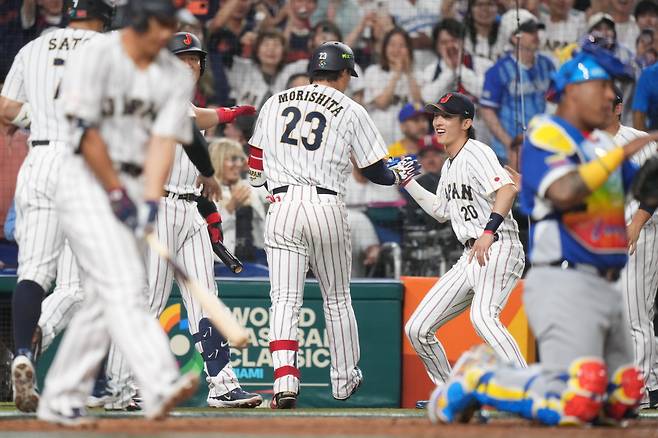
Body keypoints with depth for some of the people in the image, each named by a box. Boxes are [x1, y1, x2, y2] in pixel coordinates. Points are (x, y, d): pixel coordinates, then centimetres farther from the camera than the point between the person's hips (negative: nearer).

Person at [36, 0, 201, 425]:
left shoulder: (177, 75, 6)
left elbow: (163, 141, -3)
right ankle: (161, 385, -33)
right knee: (124, 286, -18)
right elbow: (86, 132, -14)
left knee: (105, 299, 7)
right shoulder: (97, 57, -10)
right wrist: (117, 193, -15)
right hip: (88, 182, -6)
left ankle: (60, 400, 16)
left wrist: (150, 201, -16)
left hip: (134, 186, 6)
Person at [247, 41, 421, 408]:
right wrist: (401, 174, 26)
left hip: (282, 207, 1)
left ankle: (285, 382, -21)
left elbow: (255, 170, 16)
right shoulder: (352, 112, 4)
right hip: (327, 209, -1)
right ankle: (344, 380, 27)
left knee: (285, 299, -4)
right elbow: (377, 173, 6)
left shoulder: (276, 102, 13)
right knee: (337, 299, 15)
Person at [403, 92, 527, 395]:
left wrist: (489, 232, -37)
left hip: (498, 249, -10)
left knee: (482, 316, -36)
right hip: (470, 257, 10)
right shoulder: (449, 166, 19)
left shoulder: (476, 153, -8)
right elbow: (441, 211, 33)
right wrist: (408, 183, 26)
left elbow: (507, 189, -25)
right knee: (417, 329, 8)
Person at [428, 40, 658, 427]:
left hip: (606, 288, 9)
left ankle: (495, 371, 19)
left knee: (620, 400, 10)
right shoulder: (545, 137, -7)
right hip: (565, 283, -9)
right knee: (573, 404, -20)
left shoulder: (603, 144, 19)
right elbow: (564, 191, -25)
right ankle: (475, 381, 2)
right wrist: (622, 153, -21)